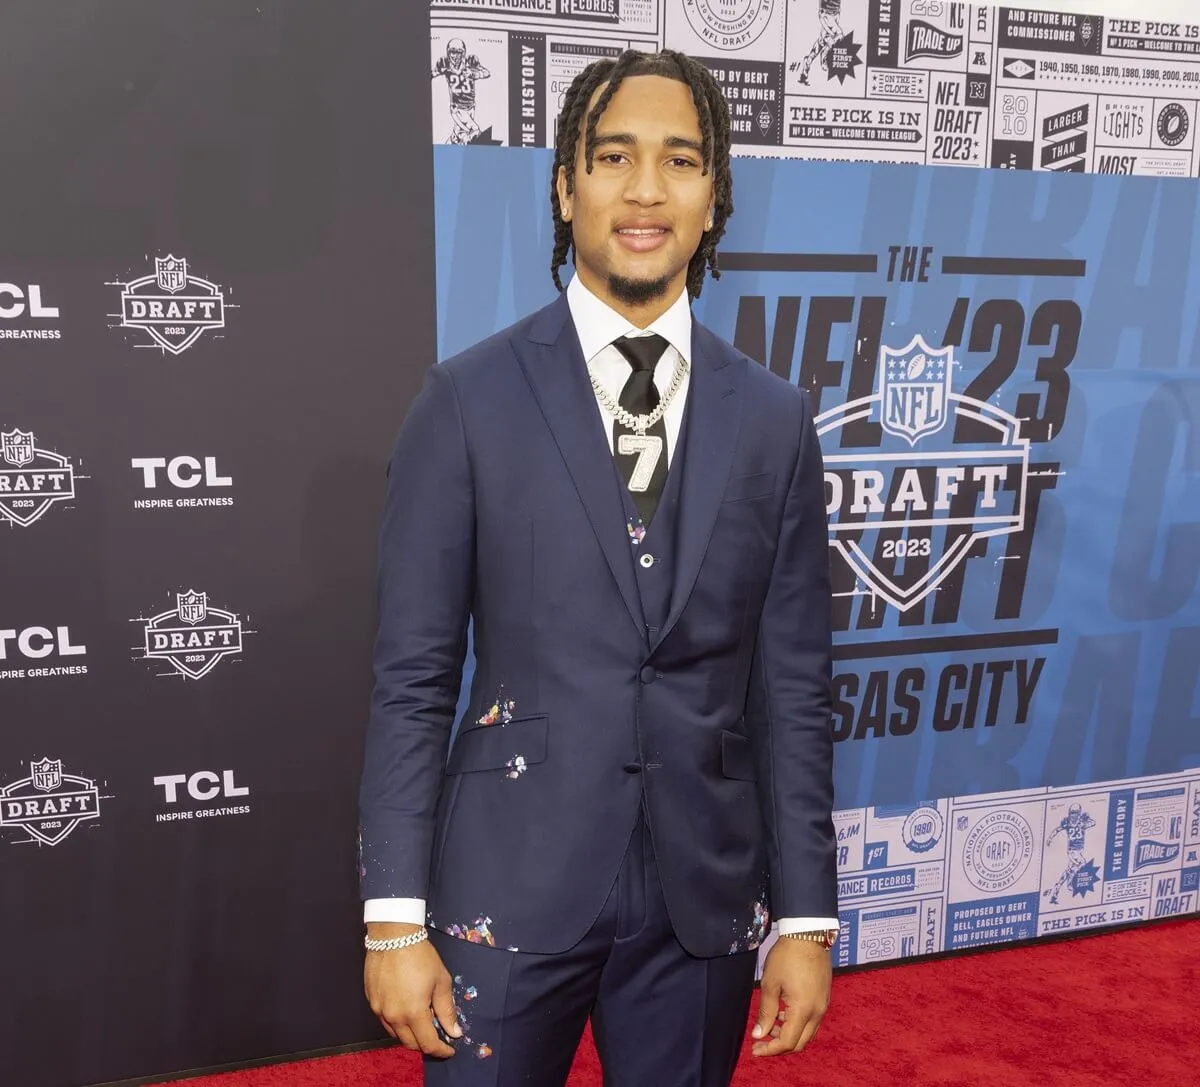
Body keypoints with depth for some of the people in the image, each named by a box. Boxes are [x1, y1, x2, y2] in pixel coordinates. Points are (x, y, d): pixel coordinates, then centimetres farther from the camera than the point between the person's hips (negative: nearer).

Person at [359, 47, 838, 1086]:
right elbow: (412, 676, -4)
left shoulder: (775, 419, 2)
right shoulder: (469, 399, -5)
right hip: (511, 883, -2)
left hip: (705, 892, 2)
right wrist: (395, 920, -6)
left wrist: (807, 920, 2)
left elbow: (793, 688, 3)